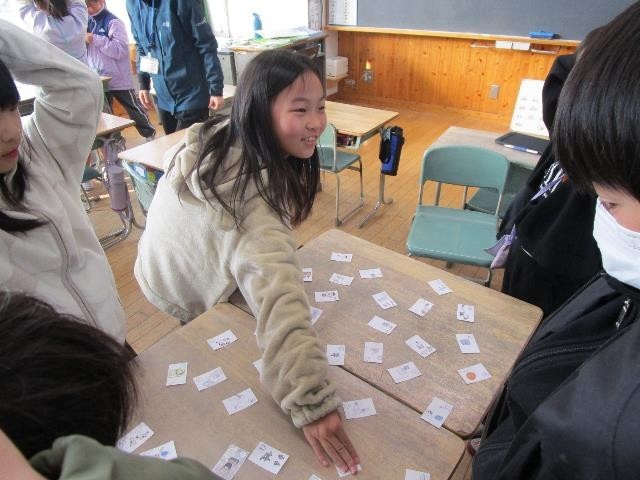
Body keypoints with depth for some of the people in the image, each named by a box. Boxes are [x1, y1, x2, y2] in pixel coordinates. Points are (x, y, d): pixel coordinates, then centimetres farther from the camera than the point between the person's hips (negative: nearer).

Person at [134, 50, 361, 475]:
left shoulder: (218, 133, -18)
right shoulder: (253, 194, -46)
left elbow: (171, 160, 5)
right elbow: (279, 299, -57)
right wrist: (312, 404, -59)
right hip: (189, 297, -8)